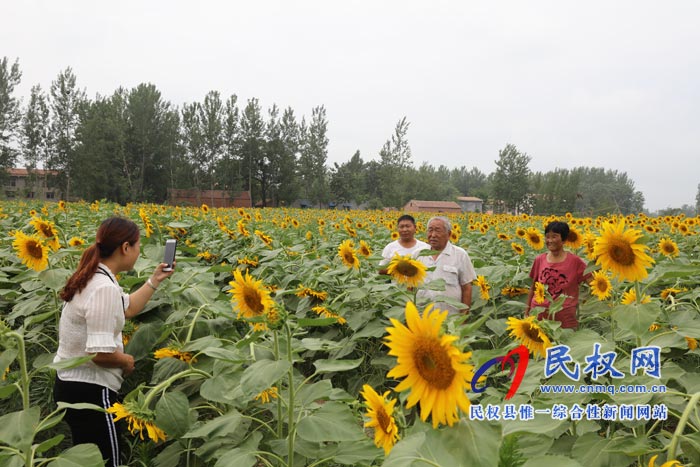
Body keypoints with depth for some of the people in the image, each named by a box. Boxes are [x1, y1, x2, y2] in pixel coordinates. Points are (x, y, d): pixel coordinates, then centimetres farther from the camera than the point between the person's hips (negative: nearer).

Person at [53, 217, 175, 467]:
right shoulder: (104, 288, -25)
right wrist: (126, 361, -9)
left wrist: (155, 280, 22)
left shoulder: (93, 277, 6)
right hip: (88, 391, -10)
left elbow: (126, 308, 21)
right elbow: (100, 353, -28)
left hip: (73, 383, 10)